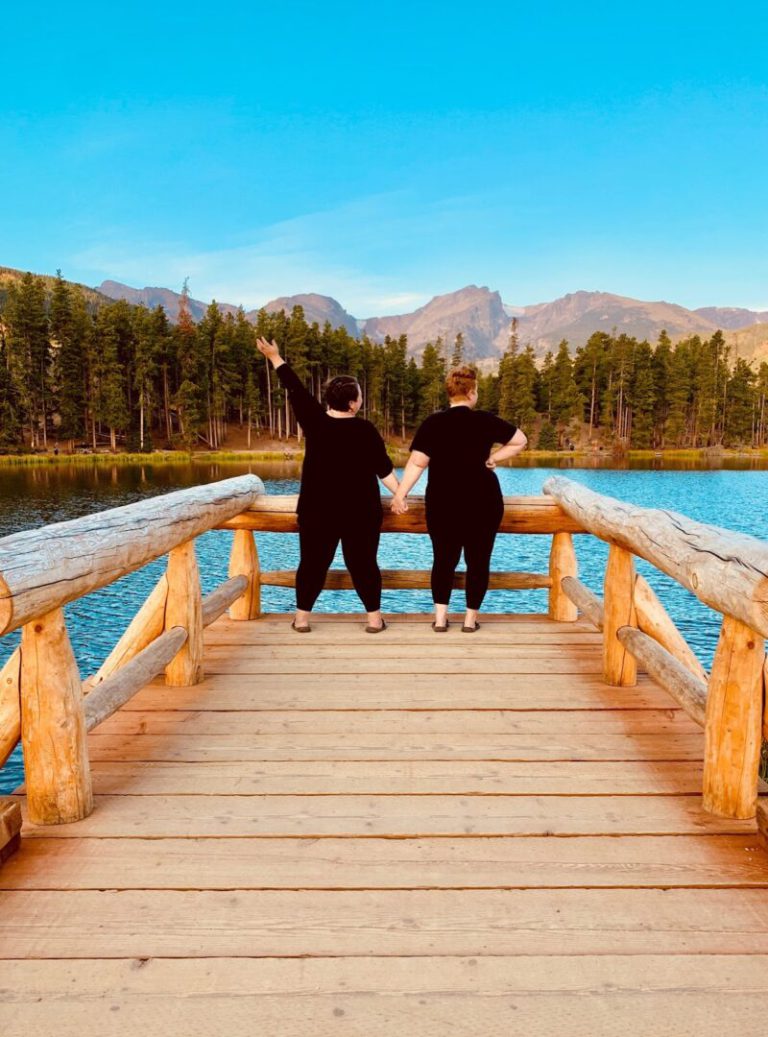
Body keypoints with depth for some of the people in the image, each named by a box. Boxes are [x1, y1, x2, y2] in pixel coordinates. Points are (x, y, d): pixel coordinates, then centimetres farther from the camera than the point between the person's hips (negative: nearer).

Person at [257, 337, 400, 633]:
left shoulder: (314, 420, -4)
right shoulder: (365, 430, -10)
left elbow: (294, 388, 7)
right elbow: (383, 467, -8)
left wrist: (275, 357, 19)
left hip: (317, 509, 2)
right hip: (360, 510, -2)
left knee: (313, 562, 9)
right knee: (363, 563, 6)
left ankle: (302, 617, 14)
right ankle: (374, 618, 11)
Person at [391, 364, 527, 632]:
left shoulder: (432, 423, -4)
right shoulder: (484, 420, -4)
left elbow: (417, 463, -11)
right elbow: (520, 440, 4)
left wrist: (400, 494, -10)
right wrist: (492, 458, 6)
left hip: (442, 503, 1)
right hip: (482, 502, -1)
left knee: (444, 559, 13)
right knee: (478, 560, 9)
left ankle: (440, 617, 11)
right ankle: (471, 618, 13)